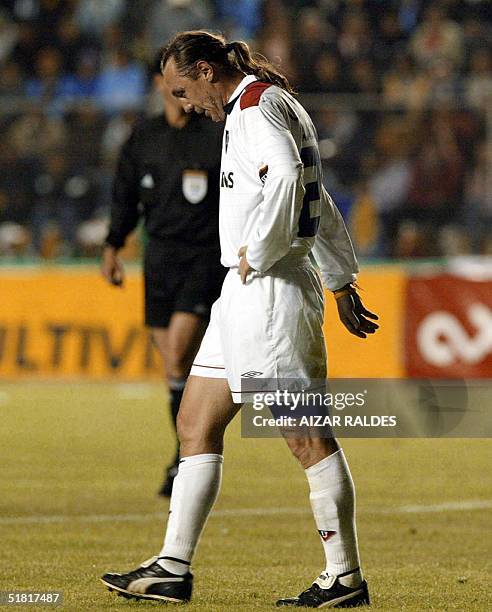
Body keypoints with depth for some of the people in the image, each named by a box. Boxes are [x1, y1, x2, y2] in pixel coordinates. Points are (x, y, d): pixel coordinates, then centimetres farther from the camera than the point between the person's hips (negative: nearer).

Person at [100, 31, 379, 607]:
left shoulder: (256, 106, -10)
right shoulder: (273, 103, 21)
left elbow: (286, 176, -30)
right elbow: (319, 204, 27)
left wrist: (258, 254, -21)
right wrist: (342, 283, 29)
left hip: (270, 291, -11)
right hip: (246, 296, 11)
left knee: (306, 435, -7)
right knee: (195, 424, 10)